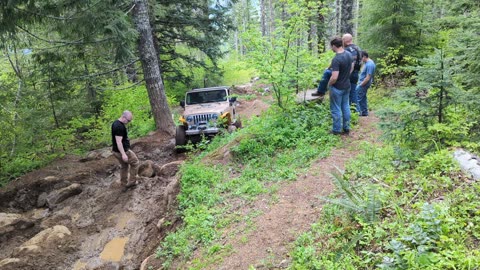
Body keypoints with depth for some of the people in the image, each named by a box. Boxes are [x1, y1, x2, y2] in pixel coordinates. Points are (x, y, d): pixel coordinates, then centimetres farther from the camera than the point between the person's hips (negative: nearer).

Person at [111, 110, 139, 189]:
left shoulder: (116, 123, 9)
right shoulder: (119, 127, -25)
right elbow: (118, 141, -28)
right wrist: (123, 154, -30)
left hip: (117, 151, 10)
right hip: (122, 151, -10)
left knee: (124, 166, 20)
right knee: (135, 162, 6)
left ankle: (124, 184, 29)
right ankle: (132, 181, 12)